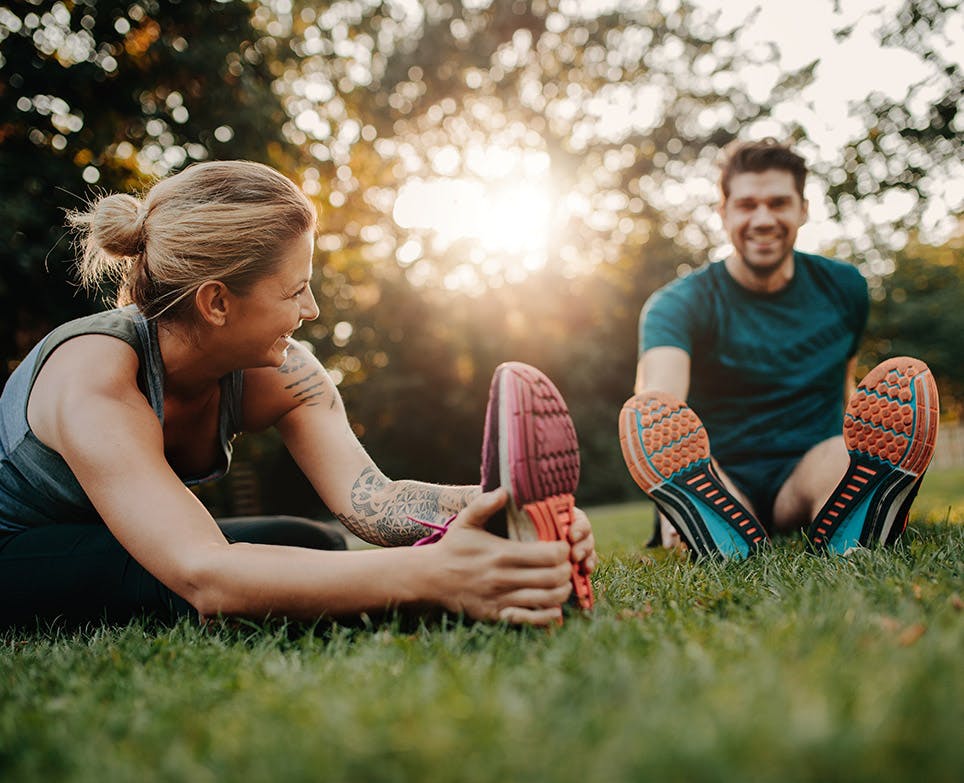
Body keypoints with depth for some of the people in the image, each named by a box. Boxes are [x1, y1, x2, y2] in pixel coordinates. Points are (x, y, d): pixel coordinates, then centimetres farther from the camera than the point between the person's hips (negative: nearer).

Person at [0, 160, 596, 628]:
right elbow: (205, 577, -48)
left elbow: (370, 497, -28)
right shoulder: (94, 379, -35)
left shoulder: (279, 373, -16)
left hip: (119, 553, 6)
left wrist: (506, 505, -48)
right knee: (290, 552, -29)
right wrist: (430, 577, -59)